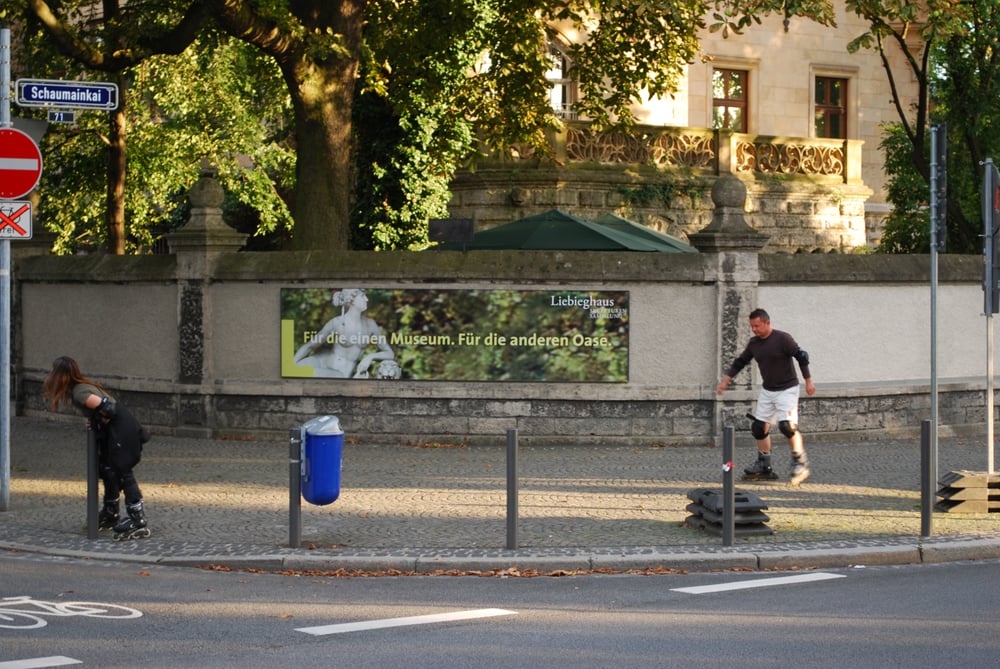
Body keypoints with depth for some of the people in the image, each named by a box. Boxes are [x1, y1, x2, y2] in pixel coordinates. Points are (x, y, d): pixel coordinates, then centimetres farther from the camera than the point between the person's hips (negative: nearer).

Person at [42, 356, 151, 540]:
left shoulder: (79, 393, -17)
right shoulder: (82, 386, 13)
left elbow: (105, 407, -27)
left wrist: (100, 422, -7)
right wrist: (94, 422, 6)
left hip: (120, 431, -10)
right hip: (113, 431, 10)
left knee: (122, 473, -12)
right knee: (108, 470, 20)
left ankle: (139, 523, -15)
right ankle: (110, 515, 32)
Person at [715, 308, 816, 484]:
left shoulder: (783, 339, -16)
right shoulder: (754, 343, 4)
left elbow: (801, 357, -14)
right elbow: (740, 362, 15)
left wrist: (808, 381, -15)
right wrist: (725, 380, 9)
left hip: (787, 389, -7)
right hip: (767, 390, 7)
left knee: (787, 425, -21)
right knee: (759, 427, 5)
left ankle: (800, 463, -9)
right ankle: (764, 468, 15)